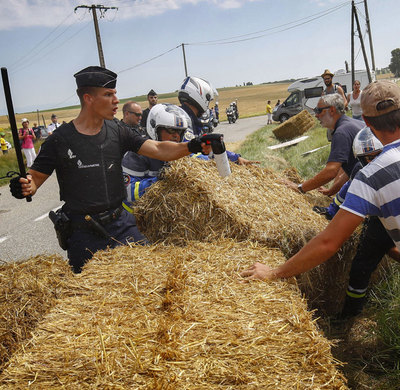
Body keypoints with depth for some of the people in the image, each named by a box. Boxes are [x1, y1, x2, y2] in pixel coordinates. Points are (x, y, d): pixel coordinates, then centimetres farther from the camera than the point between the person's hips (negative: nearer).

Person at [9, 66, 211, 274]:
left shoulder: (117, 132, 1)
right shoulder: (60, 140, -9)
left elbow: (158, 149, -5)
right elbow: (35, 177, -3)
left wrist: (191, 146, -21)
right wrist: (25, 187, -26)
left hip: (121, 225, 3)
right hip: (83, 233, -3)